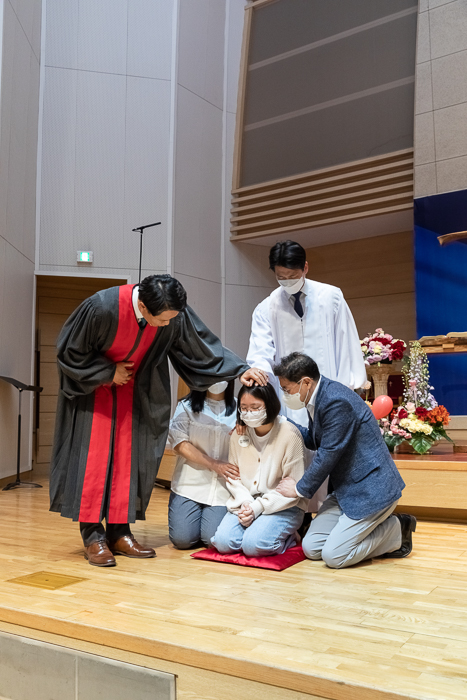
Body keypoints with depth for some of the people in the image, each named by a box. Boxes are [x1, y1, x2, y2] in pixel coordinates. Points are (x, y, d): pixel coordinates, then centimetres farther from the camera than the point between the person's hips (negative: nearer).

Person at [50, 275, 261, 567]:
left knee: (126, 455, 2)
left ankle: (119, 531, 10)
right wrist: (108, 372, -18)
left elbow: (202, 344, -11)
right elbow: (70, 350, -20)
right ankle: (93, 536, 0)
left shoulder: (174, 313, -22)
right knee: (94, 455, -7)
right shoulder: (102, 308, -34)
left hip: (131, 387, 4)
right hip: (91, 383, -4)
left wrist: (241, 369, -17)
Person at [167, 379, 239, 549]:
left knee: (213, 540, -14)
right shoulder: (187, 406, 4)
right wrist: (213, 464, -12)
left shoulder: (238, 409, 5)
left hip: (222, 487, 0)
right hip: (190, 482, 0)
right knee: (182, 539, -10)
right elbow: (179, 443, -6)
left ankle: (212, 516, 19)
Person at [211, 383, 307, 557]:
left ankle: (288, 536, 3)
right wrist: (245, 502, -11)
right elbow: (233, 475, 9)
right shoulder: (238, 433, 3)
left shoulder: (289, 435, -13)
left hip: (283, 506, -5)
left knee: (253, 545, -26)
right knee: (223, 542, -18)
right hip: (246, 502, 5)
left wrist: (258, 507, -16)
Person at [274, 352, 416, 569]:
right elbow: (313, 440, 22)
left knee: (333, 557, -12)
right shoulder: (317, 398, 6)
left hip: (372, 488, -10)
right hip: (347, 489, 10)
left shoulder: (337, 402, -25)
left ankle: (396, 530, 7)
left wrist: (300, 489, -6)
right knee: (311, 548, 4)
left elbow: (327, 456, -21)